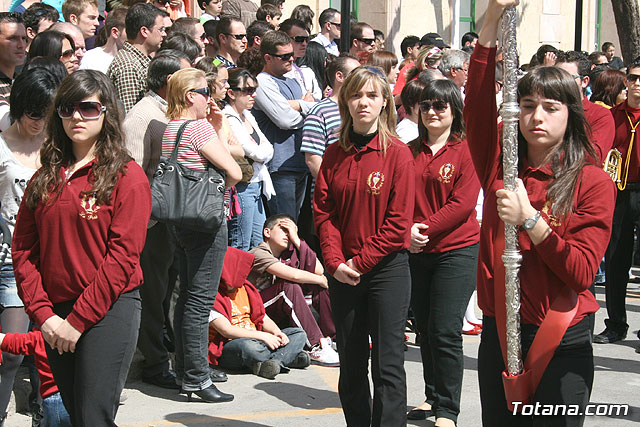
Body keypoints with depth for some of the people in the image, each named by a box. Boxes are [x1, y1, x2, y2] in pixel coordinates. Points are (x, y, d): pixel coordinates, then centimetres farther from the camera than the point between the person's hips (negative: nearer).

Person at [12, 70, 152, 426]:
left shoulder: (127, 176, -6)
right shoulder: (46, 178, 10)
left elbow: (123, 256, -12)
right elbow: (24, 250, 6)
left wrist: (78, 320, -14)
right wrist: (43, 314, -6)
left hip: (110, 309, -5)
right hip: (55, 314, 5)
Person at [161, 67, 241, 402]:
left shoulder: (171, 129, 11)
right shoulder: (199, 127, -15)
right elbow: (233, 172, -17)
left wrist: (215, 130, 9)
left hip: (181, 221, 9)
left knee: (187, 296, 15)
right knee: (200, 299, -5)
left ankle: (183, 371, 22)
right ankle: (196, 378, -1)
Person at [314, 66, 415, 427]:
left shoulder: (398, 153, -7)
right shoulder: (335, 154, 6)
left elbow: (398, 221, -10)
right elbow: (324, 212, 2)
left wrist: (361, 262, -13)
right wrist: (336, 262, -11)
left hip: (387, 267, -4)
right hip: (343, 272, 4)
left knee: (388, 365, -3)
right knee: (351, 363, 12)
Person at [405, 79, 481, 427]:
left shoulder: (466, 150, -5)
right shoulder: (409, 151, 9)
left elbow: (463, 203, -12)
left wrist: (424, 229, -15)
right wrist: (406, 230, -9)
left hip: (456, 251, -5)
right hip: (415, 253, 5)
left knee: (445, 332, -7)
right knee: (425, 329, 13)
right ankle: (432, 397, 28)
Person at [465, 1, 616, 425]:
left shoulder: (593, 182, -6)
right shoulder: (502, 164, 3)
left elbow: (582, 272, -12)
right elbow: (478, 104, -13)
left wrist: (529, 218, -21)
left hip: (562, 345, -3)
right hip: (498, 336, 3)